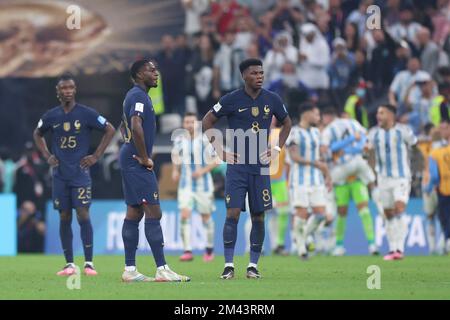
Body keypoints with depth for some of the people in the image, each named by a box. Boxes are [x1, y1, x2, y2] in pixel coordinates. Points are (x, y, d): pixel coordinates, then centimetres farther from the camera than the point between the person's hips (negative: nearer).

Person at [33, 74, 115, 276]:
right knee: (64, 218, 3)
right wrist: (46, 156, 9)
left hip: (80, 173, -3)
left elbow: (110, 130, 3)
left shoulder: (87, 114, -4)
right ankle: (69, 264, 8)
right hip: (59, 175, 3)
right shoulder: (51, 116, 5)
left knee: (83, 215, -10)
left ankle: (89, 263, -7)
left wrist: (96, 156, -2)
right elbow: (37, 134, 23)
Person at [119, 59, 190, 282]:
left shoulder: (135, 95, 19)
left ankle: (130, 270, 10)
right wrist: (144, 158, -21)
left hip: (130, 161, 11)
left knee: (134, 213, 10)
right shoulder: (138, 96, -14)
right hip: (137, 163, -11)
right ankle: (162, 270, -13)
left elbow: (125, 126, 32)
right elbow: (136, 126, -28)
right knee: (153, 213, -11)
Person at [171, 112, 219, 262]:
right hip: (186, 186, 2)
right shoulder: (179, 140, 2)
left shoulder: (205, 140, -8)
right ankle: (187, 251, -18)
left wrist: (203, 171, -19)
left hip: (203, 185, -2)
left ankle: (209, 250, 28)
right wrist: (175, 170, 9)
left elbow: (216, 160, -6)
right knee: (185, 216, -15)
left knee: (206, 217, 9)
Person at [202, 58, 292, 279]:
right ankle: (229, 265, -3)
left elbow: (286, 123, 20)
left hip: (261, 167, 2)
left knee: (258, 216, 3)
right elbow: (207, 121, 5)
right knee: (233, 214, -9)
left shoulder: (272, 100, 4)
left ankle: (253, 265, 11)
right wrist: (219, 149, -2)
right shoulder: (231, 100, -4)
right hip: (236, 165, -2)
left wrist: (277, 149, 9)